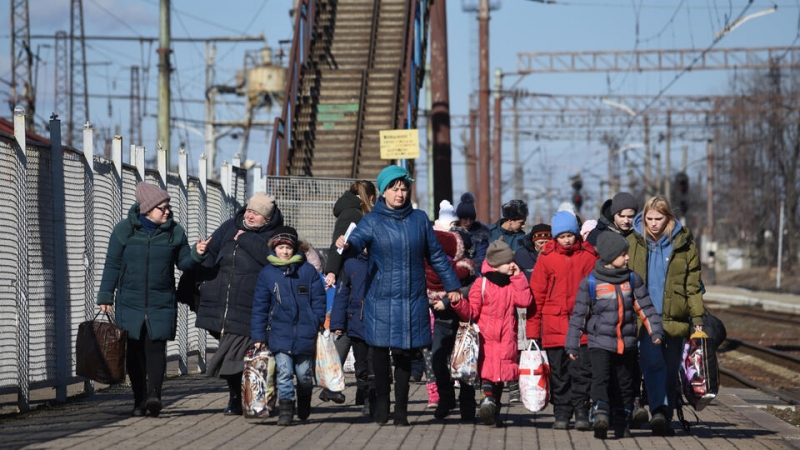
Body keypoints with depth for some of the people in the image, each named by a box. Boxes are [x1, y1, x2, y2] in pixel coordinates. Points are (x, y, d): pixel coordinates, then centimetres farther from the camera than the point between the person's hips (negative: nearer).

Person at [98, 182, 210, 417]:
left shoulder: (174, 231, 4)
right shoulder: (124, 230, 1)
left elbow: (183, 262, 12)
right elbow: (112, 265, 4)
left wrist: (196, 254, -9)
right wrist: (106, 296, 3)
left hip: (162, 301, 0)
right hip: (130, 301, 0)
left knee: (156, 345, -13)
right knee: (134, 351, 2)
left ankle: (154, 394, -21)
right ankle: (139, 400, 9)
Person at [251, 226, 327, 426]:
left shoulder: (308, 271, 1)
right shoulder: (267, 273, 3)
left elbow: (318, 300, 5)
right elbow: (259, 307, 5)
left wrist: (317, 324, -2)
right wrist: (258, 336, 2)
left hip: (304, 333, 0)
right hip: (279, 333, 0)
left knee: (304, 374, 11)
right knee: (284, 372, -9)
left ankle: (304, 407, 33)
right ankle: (285, 410, -7)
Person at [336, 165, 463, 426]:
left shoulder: (419, 219, 9)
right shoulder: (373, 221, 2)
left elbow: (436, 256, 16)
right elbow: (358, 239, -19)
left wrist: (452, 286, 16)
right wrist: (346, 243, -42)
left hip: (412, 299, 1)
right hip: (381, 299, -1)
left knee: (405, 355, 2)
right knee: (381, 350, -2)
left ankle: (401, 410, 10)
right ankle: (381, 403, 14)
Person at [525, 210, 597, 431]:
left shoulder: (589, 257, 3)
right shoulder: (546, 258, 3)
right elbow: (536, 295, 4)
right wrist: (532, 329, 2)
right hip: (554, 326, 1)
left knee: (582, 371, -2)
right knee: (559, 373, 5)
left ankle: (582, 412, 5)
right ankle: (561, 413, 12)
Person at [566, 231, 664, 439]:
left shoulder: (632, 279, 4)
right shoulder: (591, 282, -6)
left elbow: (645, 307, 8)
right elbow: (579, 314, -2)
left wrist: (655, 331, -3)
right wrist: (573, 344, -2)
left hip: (626, 342, 4)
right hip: (600, 342, -4)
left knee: (624, 384, 9)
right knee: (601, 378, -20)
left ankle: (622, 423, 17)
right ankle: (600, 416, -33)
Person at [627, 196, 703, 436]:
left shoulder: (683, 244, 5)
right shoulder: (633, 242, 5)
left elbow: (693, 285, 6)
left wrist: (697, 317, 1)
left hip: (674, 319, 1)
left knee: (671, 370, 6)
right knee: (652, 363, -18)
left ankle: (665, 418, 15)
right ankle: (658, 412, -29)